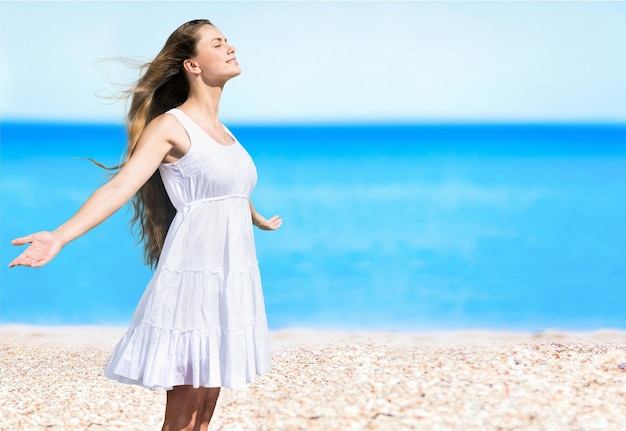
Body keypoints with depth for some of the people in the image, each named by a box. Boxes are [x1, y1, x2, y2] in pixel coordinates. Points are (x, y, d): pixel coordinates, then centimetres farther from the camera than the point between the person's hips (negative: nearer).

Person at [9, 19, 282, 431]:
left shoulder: (220, 129, 15)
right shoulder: (170, 125, -8)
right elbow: (121, 185, -20)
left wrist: (260, 220, 55)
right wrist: (60, 236, -35)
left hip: (233, 276, 7)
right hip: (195, 272, -7)